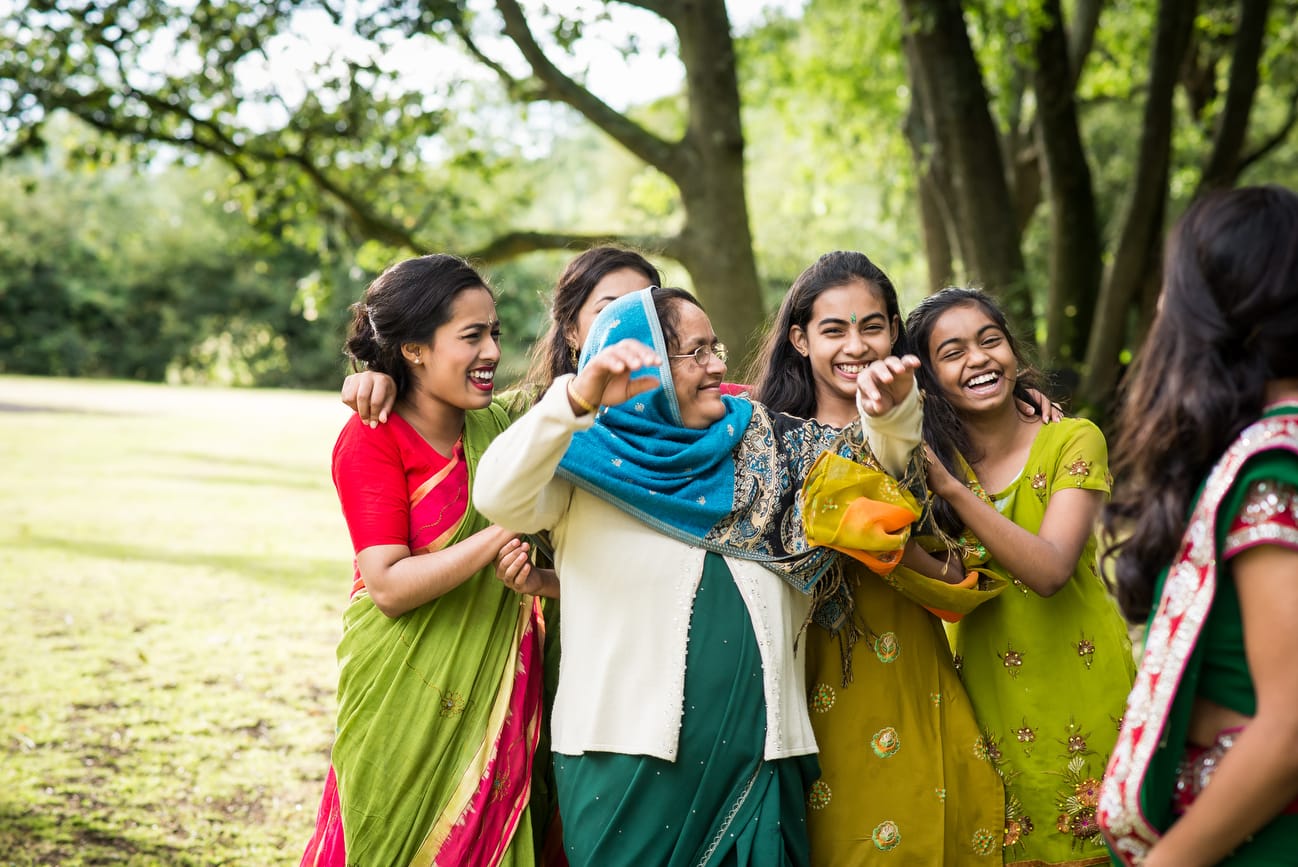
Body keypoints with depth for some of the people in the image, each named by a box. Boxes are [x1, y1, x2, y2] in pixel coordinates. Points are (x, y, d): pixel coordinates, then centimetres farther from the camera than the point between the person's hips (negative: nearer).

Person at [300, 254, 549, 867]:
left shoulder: (496, 428, 5)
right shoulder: (371, 438, -12)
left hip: (495, 693, 5)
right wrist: (503, 532, -24)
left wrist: (534, 574, -9)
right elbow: (388, 586, -20)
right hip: (405, 696, -5)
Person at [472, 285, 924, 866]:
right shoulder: (591, 464, 0)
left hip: (759, 749, 4)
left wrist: (894, 407, -6)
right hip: (627, 750, -4)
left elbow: (875, 458, 17)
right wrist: (576, 400, -33)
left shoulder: (759, 445, 13)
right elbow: (499, 499, -18)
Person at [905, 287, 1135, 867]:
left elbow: (1050, 571, -22)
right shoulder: (929, 458, -1)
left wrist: (951, 488, -31)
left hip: (1082, 685, -2)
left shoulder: (1073, 441, -9)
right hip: (987, 696, 2)